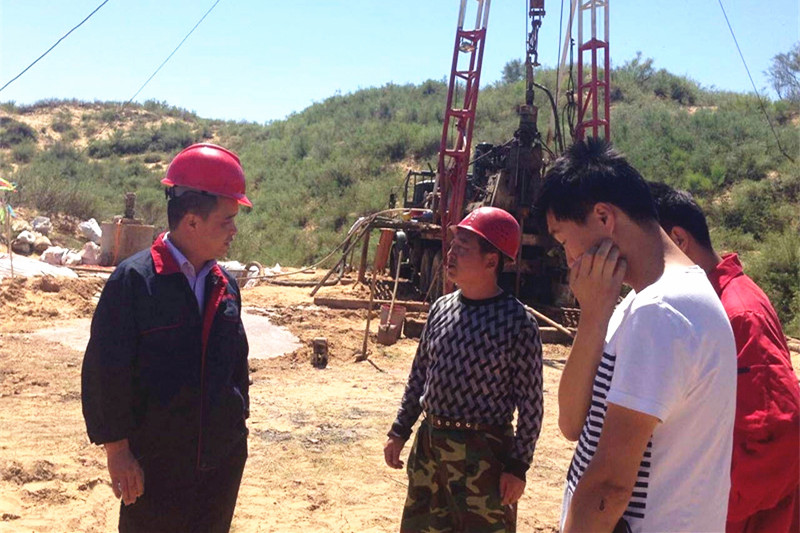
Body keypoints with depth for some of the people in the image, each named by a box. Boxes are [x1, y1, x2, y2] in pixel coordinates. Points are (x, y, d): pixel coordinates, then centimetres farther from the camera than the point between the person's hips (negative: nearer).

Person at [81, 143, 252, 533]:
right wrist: (116, 449, -13)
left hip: (222, 458, 6)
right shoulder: (134, 280, -15)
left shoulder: (225, 287, 4)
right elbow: (104, 371, -14)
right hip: (154, 463, -5)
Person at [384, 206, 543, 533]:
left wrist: (518, 465, -12)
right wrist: (400, 431, 11)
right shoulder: (441, 308, 3)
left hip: (483, 452, -6)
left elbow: (530, 402, -11)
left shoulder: (517, 322, -14)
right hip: (429, 443, 6)